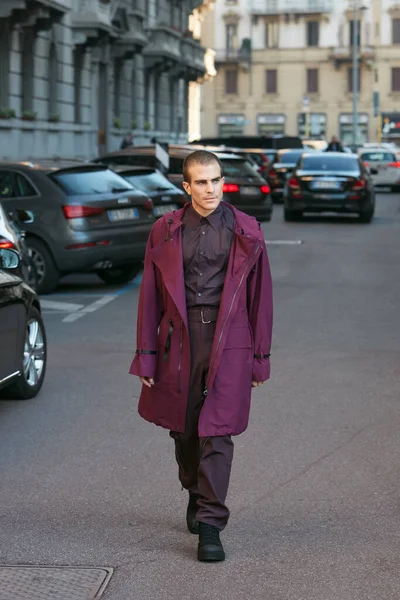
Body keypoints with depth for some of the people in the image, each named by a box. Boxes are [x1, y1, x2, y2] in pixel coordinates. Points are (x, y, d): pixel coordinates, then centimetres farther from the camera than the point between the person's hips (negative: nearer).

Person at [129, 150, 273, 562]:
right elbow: (150, 295, 7)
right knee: (184, 429, 12)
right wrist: (146, 355, 3)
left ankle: (210, 525, -4)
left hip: (229, 342, -2)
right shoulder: (165, 231, 4)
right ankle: (196, 495, 38)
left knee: (216, 434, -7)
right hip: (179, 339, 2)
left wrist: (260, 356, 5)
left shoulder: (246, 232, 2)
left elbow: (260, 295, 6)